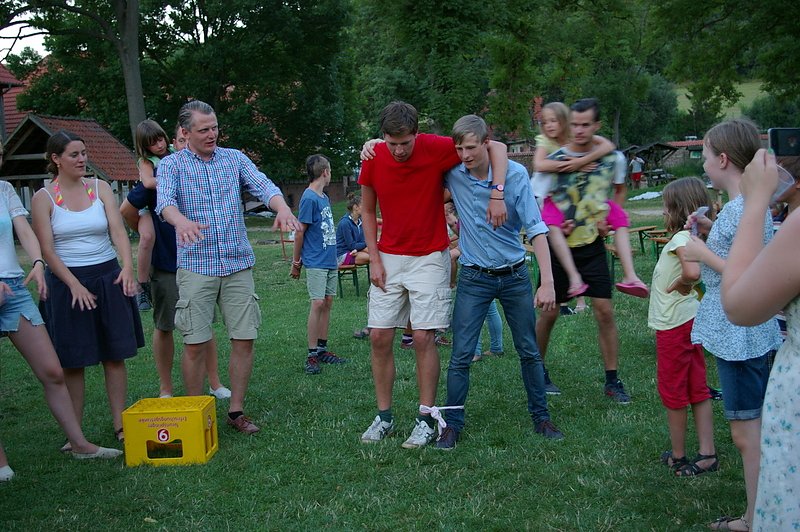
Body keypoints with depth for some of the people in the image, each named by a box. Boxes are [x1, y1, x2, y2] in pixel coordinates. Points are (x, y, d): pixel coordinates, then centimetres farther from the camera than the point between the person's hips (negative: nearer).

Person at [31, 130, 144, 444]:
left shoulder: (100, 188, 4)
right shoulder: (44, 198, -2)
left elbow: (118, 230, -6)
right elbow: (46, 249, -7)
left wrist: (127, 267, -22)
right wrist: (75, 285, -16)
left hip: (108, 278, 2)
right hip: (67, 282, -2)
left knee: (115, 355, 4)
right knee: (72, 361, 3)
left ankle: (120, 426, 13)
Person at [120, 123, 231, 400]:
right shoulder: (159, 175, -9)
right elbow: (127, 210, -2)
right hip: (166, 265, -2)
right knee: (164, 327, 6)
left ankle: (214, 382, 19)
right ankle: (165, 390, 16)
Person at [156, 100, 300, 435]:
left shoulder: (235, 159, 9)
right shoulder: (172, 165, 2)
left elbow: (263, 186, -6)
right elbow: (165, 201, -17)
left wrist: (282, 207, -28)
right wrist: (181, 221, -40)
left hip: (238, 265, 3)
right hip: (196, 266, -2)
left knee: (244, 340, 3)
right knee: (196, 344, -2)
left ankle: (236, 411, 17)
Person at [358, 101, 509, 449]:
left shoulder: (436, 148, -15)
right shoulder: (373, 158, -7)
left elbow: (496, 146, -10)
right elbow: (368, 211, 6)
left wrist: (497, 193, -23)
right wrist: (374, 259, 0)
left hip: (429, 258, -3)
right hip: (388, 259, 3)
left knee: (423, 338, -6)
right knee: (379, 336, 1)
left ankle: (426, 420, 5)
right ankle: (384, 417, 14)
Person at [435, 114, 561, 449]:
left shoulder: (515, 173, -13)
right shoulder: (452, 173, -8)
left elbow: (535, 228, -14)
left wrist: (547, 282, -21)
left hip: (515, 275, 0)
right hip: (474, 278, 0)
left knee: (529, 351, 10)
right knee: (461, 355, -2)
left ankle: (540, 417, 26)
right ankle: (452, 424, 12)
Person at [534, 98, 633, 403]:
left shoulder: (610, 158, 0)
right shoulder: (555, 159, -8)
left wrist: (608, 216, 5)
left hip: (593, 246, 2)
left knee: (605, 311, -3)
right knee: (549, 313, 5)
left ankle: (612, 380, 8)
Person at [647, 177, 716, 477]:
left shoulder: (681, 238, -20)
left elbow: (692, 272, -38)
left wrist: (678, 285, -20)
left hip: (674, 325, -9)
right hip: (690, 319, 9)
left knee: (673, 394, 6)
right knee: (698, 390, 13)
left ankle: (678, 457, 18)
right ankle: (707, 454, 18)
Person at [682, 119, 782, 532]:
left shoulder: (745, 209, -19)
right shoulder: (749, 203, 11)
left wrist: (704, 253, -16)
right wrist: (713, 231, 10)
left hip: (740, 337, -10)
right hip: (739, 333, 10)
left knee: (747, 434, -1)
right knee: (750, 430, 17)